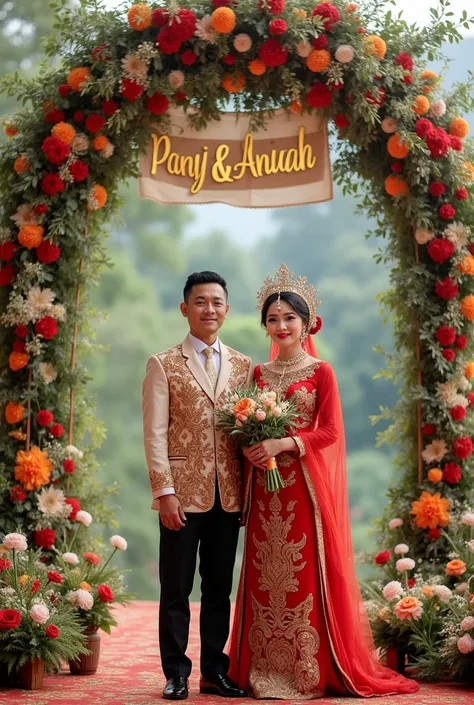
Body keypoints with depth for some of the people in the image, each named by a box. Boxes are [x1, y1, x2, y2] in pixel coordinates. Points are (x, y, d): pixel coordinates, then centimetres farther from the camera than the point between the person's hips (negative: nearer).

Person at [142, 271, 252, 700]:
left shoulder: (243, 366, 11)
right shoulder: (164, 365, 2)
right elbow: (155, 434, -4)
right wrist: (165, 492, -12)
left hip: (228, 496, 3)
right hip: (183, 492, -3)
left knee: (220, 588, 9)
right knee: (177, 590, 3)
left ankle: (215, 672, 18)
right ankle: (176, 675, 10)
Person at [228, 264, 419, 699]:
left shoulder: (321, 372, 1)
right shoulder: (258, 373, 13)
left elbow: (330, 431, -6)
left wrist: (284, 444, -18)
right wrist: (250, 448, -3)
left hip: (306, 486, -4)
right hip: (265, 488, 4)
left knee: (305, 574, -4)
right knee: (265, 577, 3)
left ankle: (310, 673, 2)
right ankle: (265, 671, 9)